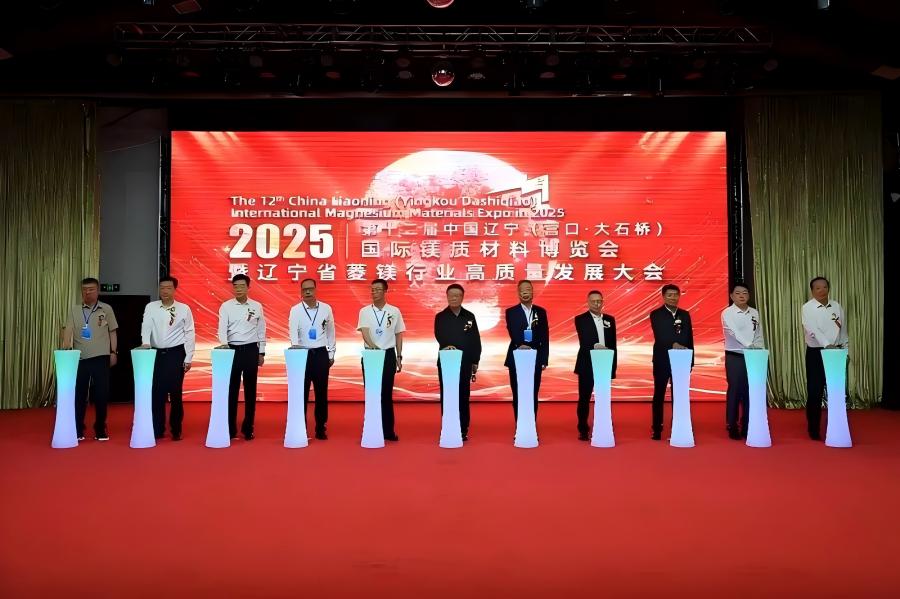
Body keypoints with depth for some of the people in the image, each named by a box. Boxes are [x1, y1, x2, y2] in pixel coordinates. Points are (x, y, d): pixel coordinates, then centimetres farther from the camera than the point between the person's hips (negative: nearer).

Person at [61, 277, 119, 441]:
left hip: (101, 358, -1)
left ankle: (100, 430, 13)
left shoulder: (106, 309, 4)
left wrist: (114, 352, 3)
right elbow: (68, 330, -2)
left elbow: (112, 332, 8)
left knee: (101, 394, 2)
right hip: (80, 358, 1)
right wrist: (66, 347, -20)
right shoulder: (74, 310, 6)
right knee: (78, 394, 5)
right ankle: (77, 430, 15)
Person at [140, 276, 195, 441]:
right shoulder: (151, 307, 5)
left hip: (176, 354, -2)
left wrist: (188, 358, -3)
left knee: (175, 393, 1)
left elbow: (189, 334, 0)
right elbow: (146, 326, -8)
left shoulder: (184, 308, 0)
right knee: (156, 392, 4)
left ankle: (176, 430, 13)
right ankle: (157, 430, 15)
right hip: (156, 353, 2)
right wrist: (145, 343, -28)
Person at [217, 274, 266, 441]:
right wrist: (224, 343, -29)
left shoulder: (257, 306, 4)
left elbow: (261, 331, 8)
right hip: (232, 350, -1)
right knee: (231, 390, 3)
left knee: (250, 390, 6)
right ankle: (230, 428, 12)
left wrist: (261, 352, 6)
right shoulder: (226, 306, 0)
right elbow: (222, 327, -10)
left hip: (251, 350, 1)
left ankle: (248, 428, 15)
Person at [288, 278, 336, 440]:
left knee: (321, 392, 6)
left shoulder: (326, 308, 3)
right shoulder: (295, 310, -3)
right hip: (302, 353, -1)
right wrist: (295, 344, -38)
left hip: (321, 354, 1)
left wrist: (331, 353, 9)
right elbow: (293, 330, -19)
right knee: (301, 393, 4)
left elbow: (331, 332, 9)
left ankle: (320, 428, 16)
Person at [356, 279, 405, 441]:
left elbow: (398, 335, 8)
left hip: (388, 354, 1)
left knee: (387, 394, 5)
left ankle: (388, 431, 12)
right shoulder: (364, 311, -1)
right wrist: (372, 346, -34)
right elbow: (365, 332, -15)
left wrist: (399, 357, 5)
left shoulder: (394, 311, 3)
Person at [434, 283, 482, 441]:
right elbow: (439, 336, -11)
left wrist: (475, 361, 4)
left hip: (465, 362, 1)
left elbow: (476, 340, 8)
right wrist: (447, 346, -31)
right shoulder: (440, 317, 4)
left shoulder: (469, 317, 8)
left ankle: (463, 430, 11)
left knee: (463, 396, 4)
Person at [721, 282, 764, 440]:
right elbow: (735, 333, -18)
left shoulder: (754, 313, 8)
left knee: (750, 392, 6)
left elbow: (759, 335, 8)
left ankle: (747, 428, 14)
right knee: (734, 392, -2)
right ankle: (732, 428, 6)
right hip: (735, 357, -4)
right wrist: (749, 345, -27)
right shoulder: (727, 313, -6)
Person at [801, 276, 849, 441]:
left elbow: (843, 330, 12)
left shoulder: (837, 307, 7)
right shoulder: (807, 308, -7)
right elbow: (813, 330, -20)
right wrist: (827, 345, -32)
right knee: (815, 392, -2)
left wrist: (846, 350, 10)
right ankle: (814, 430, 7)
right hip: (816, 353, -4)